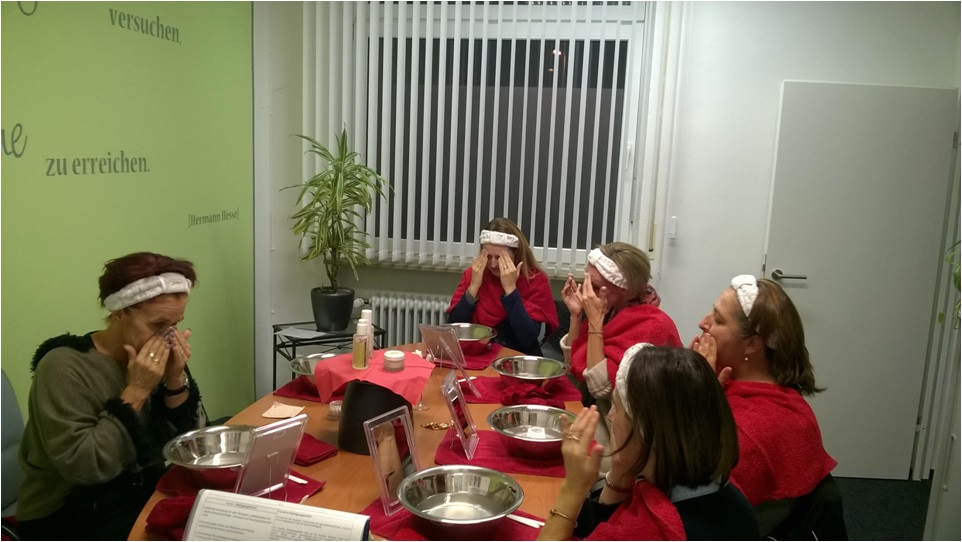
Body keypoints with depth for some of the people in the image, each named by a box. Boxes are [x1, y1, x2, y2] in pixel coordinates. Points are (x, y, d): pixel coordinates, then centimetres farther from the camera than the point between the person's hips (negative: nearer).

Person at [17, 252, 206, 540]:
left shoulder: (157, 356, -2)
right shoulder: (64, 366, -18)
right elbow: (81, 466, -25)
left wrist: (176, 379, -15)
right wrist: (135, 392, -25)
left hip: (142, 490, 6)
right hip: (68, 512, -6)